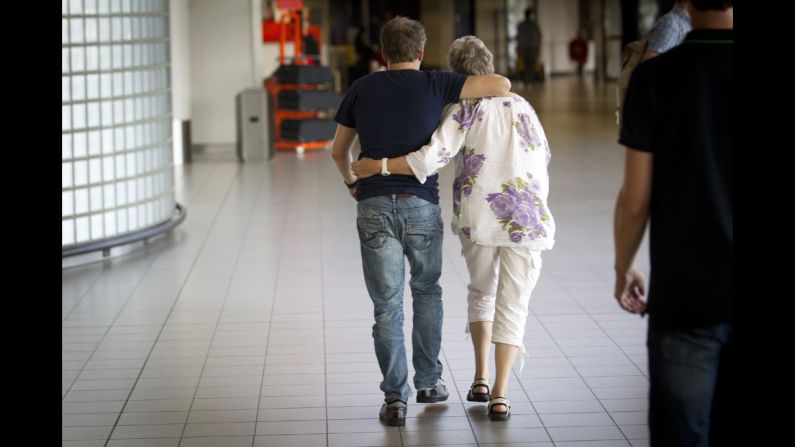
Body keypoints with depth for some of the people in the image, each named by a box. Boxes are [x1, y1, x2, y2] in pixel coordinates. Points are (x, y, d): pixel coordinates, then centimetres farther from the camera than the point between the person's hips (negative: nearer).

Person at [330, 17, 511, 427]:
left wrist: (350, 181, 39)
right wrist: (486, 90, 19)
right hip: (421, 206, -1)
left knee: (387, 305, 6)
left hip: (375, 208, 1)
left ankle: (395, 399, 2)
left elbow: (338, 150, 18)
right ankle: (428, 381, 26)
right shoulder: (434, 84, 1)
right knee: (426, 290, 23)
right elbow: (502, 85, -6)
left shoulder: (362, 89, 8)